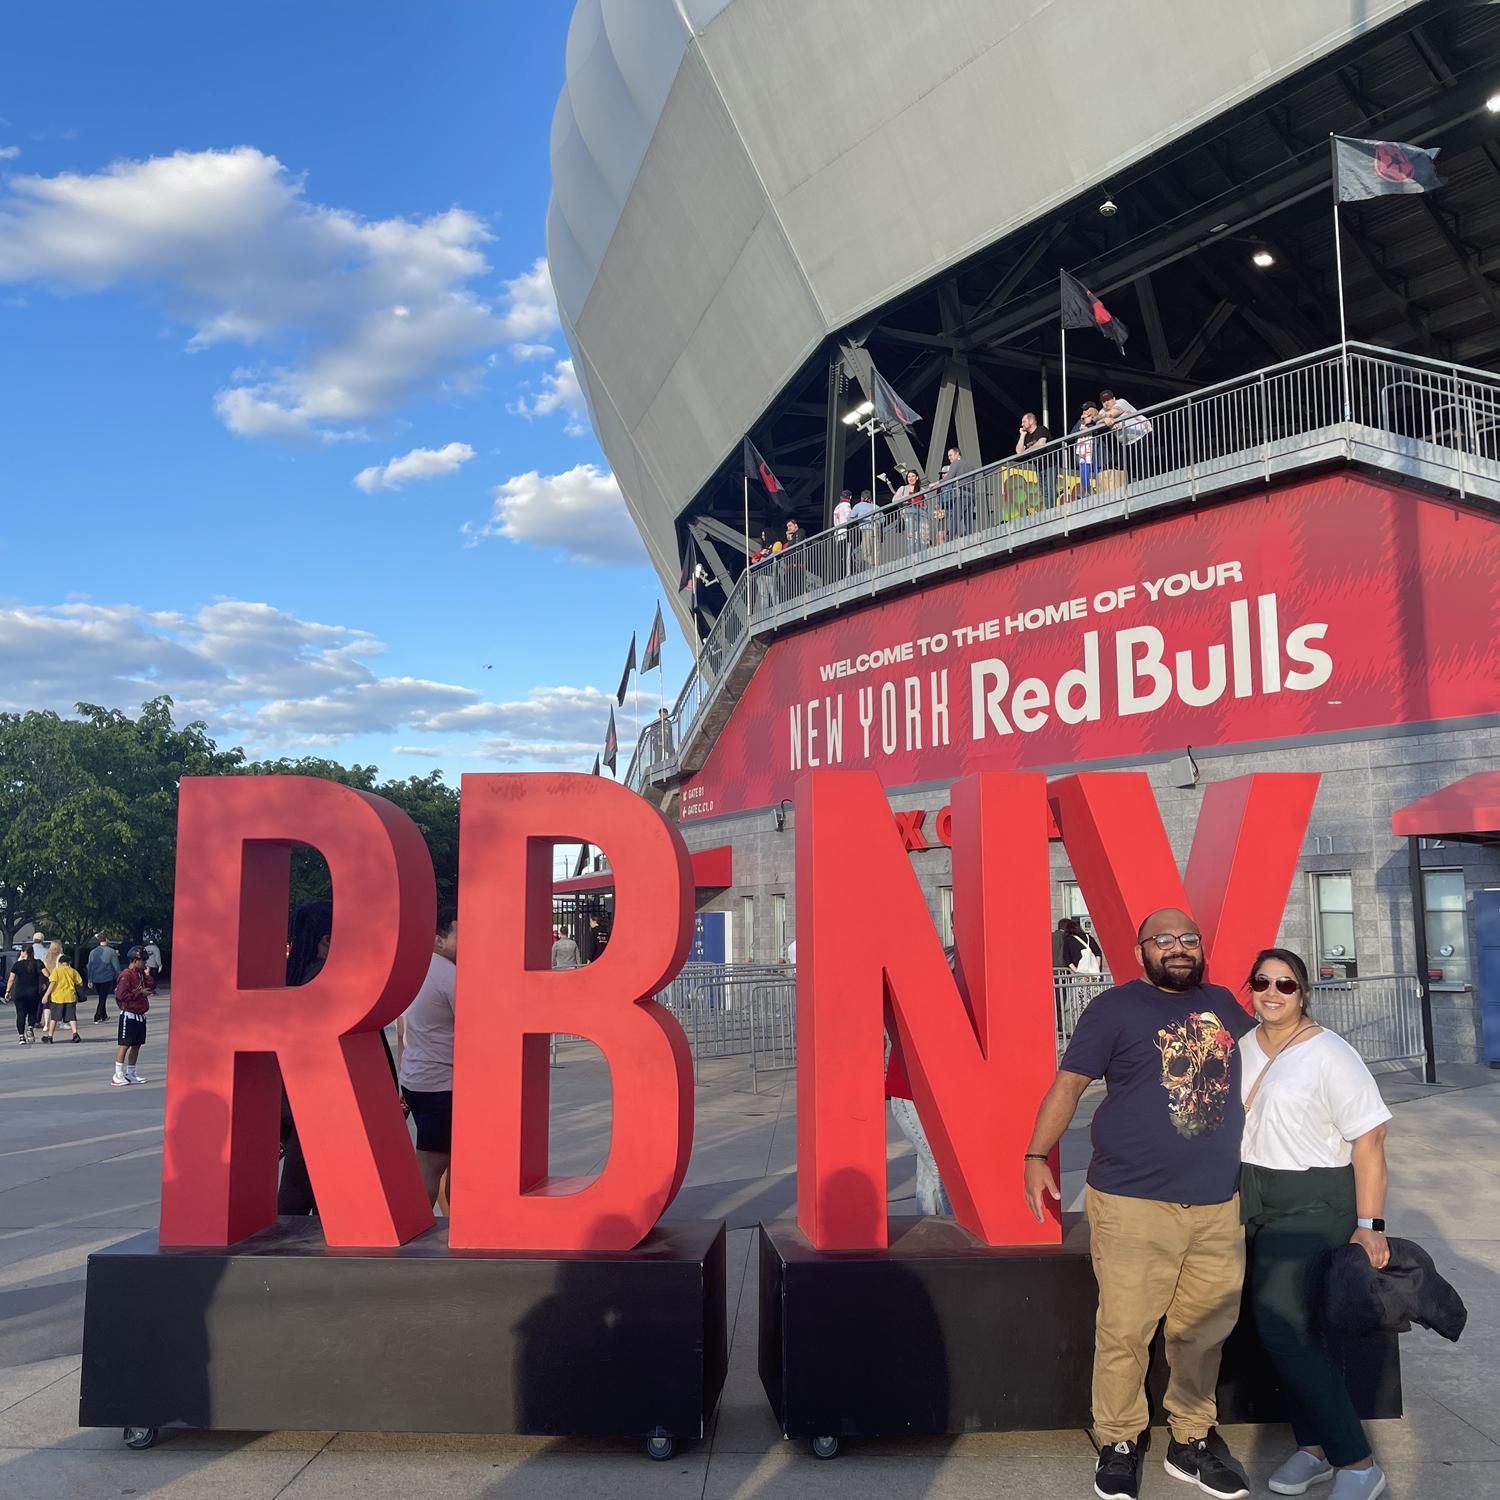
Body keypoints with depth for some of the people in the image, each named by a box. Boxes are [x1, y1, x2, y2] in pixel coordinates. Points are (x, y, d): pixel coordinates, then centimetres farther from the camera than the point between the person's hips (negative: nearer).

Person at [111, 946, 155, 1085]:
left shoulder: (140, 974, 13)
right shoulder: (126, 975, -14)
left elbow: (152, 985, 11)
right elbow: (121, 995, -21)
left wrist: (146, 974, 1)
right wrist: (140, 993, -17)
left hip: (140, 1015, 9)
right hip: (129, 1015, -9)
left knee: (136, 1045, 13)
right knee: (124, 1045, -6)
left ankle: (130, 1073, 22)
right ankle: (118, 1076, -4)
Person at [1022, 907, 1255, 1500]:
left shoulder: (1222, 1003, 13)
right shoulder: (1115, 1007, -3)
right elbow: (1068, 1083, -4)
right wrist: (1036, 1156, -10)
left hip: (1218, 1205, 5)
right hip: (1134, 1202, -5)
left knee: (1205, 1332, 11)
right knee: (1124, 1332, -3)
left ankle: (1190, 1443, 27)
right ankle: (1117, 1445, 15)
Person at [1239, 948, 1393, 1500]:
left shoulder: (1330, 1055, -12)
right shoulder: (1242, 1046, 8)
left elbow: (1368, 1140, -13)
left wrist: (1369, 1225, -17)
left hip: (1312, 1202, -6)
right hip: (1251, 1199, 6)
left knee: (1283, 1326, -13)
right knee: (1284, 1328, 5)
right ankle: (1315, 1448, 18)